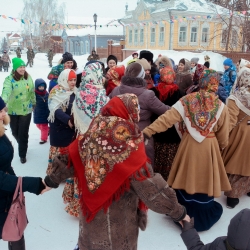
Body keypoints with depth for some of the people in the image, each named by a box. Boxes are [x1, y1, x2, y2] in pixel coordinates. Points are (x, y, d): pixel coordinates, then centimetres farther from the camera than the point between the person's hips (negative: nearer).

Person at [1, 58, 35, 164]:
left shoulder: (28, 77, -3)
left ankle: (22, 154, 20)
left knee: (23, 133, 3)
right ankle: (22, 145, 46)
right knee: (15, 132, 15)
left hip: (26, 110, 1)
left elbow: (32, 91, 9)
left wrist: (34, 103, 17)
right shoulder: (9, 79, -15)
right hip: (13, 110, -1)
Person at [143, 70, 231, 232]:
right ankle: (202, 217, 29)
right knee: (204, 179, 13)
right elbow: (223, 137, 3)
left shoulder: (187, 101, -9)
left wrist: (147, 131, -18)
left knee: (187, 178, 15)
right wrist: (220, 148, 23)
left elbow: (167, 118, -17)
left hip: (188, 144, 1)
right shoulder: (221, 107, -6)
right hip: (210, 147, 0)